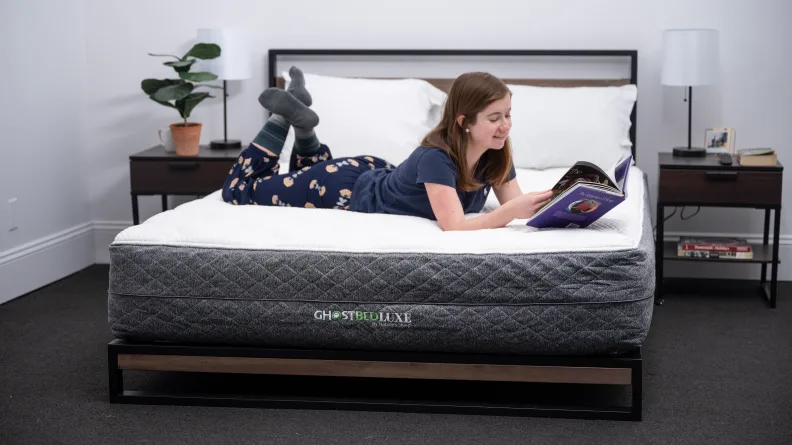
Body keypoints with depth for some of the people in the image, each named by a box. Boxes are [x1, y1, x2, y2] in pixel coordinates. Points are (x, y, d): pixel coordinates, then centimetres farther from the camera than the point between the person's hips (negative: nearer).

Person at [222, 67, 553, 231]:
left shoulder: (497, 153, -20)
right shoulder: (435, 158, -41)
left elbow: (514, 203, -19)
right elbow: (454, 226, -49)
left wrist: (548, 203, -39)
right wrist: (512, 211, -63)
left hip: (378, 177, 7)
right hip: (348, 190, -7)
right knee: (239, 190, 12)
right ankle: (284, 116, 19)